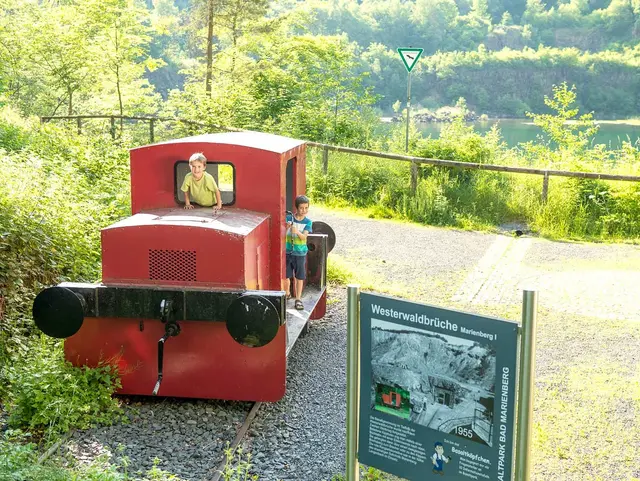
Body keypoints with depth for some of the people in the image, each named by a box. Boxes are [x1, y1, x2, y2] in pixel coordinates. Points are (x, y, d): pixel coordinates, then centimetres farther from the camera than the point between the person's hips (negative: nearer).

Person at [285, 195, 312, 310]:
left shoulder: (307, 222, -5)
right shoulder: (288, 218, -5)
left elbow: (304, 236, -15)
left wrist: (297, 231, -34)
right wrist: (286, 227, -27)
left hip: (300, 253, 0)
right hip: (287, 251, 0)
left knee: (300, 277, 2)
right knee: (286, 275, 10)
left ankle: (298, 299, 10)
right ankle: (287, 293, 33)